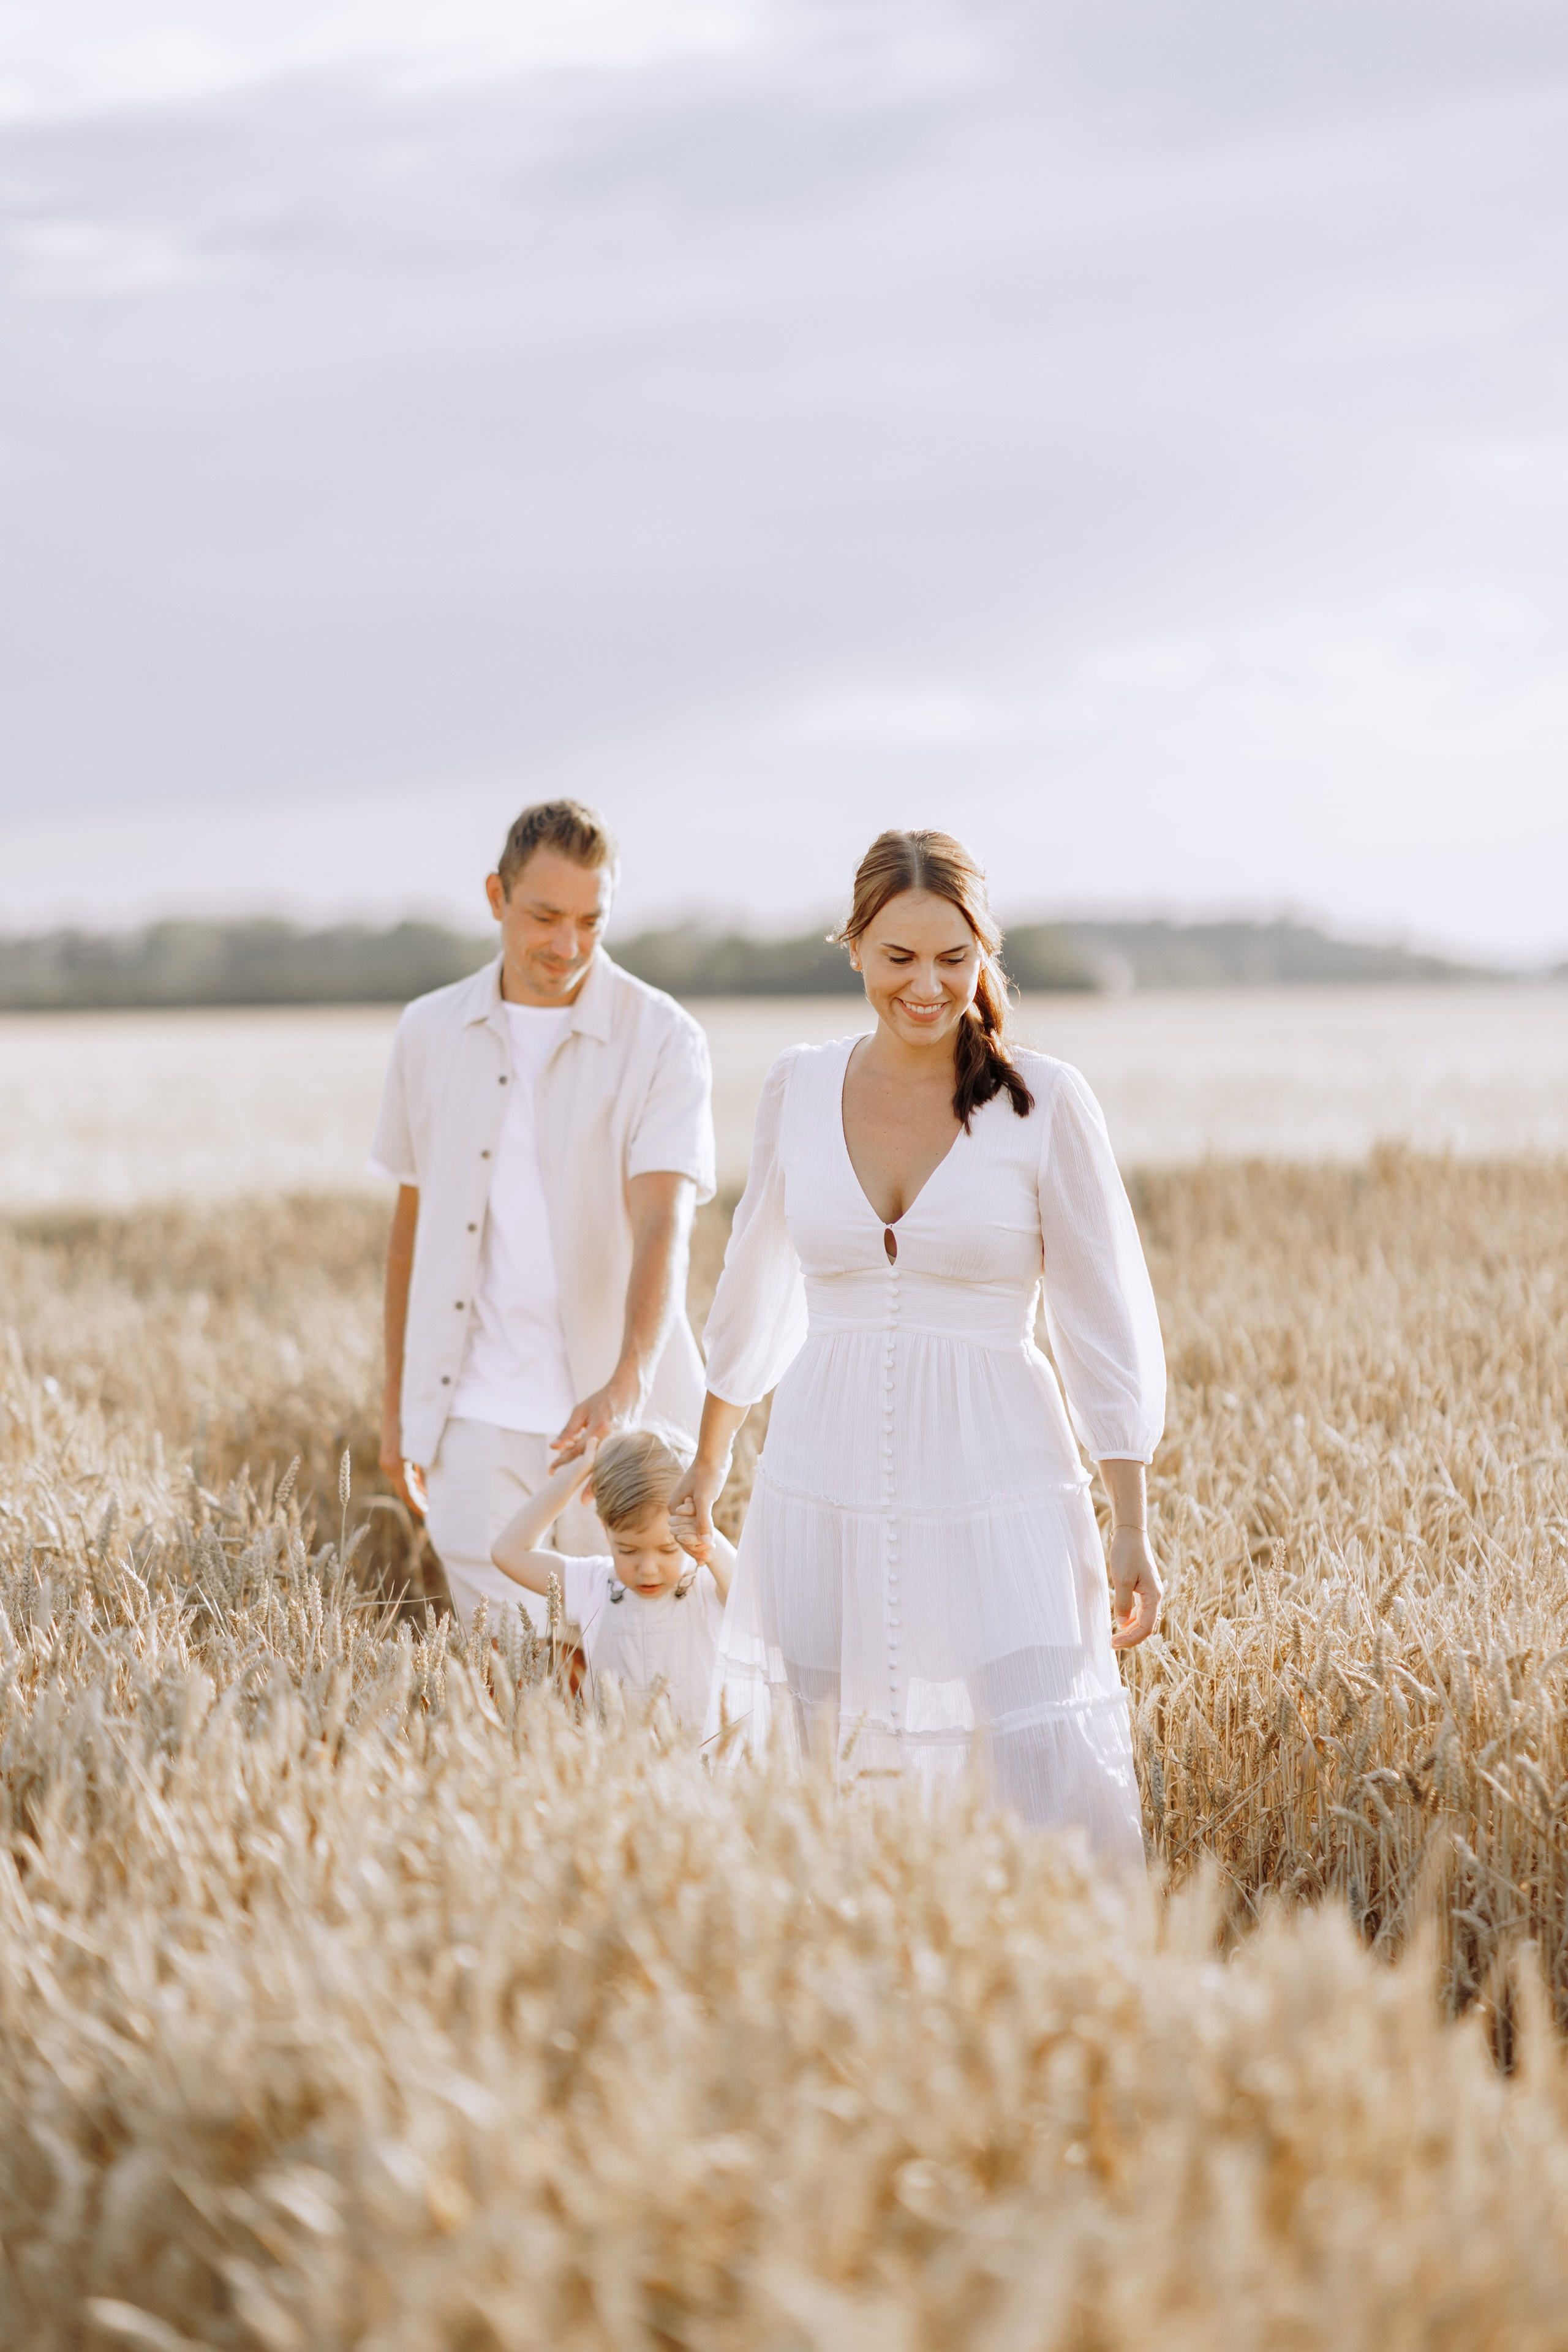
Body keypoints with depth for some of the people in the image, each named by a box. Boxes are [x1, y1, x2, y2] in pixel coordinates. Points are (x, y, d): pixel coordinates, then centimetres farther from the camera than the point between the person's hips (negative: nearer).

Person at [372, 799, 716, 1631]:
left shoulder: (663, 1040, -6)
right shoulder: (430, 1032, 6)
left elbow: (662, 1225, -18)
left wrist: (628, 1383, -33)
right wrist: (397, 1406, 14)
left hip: (622, 1415, -2)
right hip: (478, 1414, 2)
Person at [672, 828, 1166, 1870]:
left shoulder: (1045, 1102, -6)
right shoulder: (799, 1088, 4)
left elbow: (1108, 1325, -2)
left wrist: (1133, 1529, -2)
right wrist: (706, 1469, 25)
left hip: (996, 1497, -3)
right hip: (826, 1488, 3)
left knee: (1054, 1786, -13)